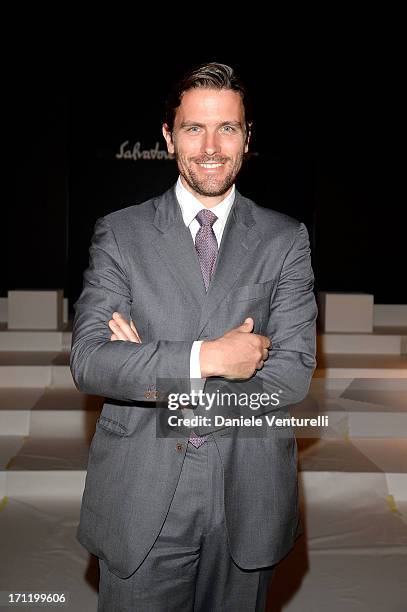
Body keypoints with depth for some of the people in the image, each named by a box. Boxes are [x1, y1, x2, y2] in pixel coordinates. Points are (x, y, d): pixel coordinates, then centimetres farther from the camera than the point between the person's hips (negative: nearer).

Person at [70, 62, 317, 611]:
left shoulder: (285, 240, -1)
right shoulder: (120, 233, -1)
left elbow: (292, 375, -10)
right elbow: (88, 360, -11)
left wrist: (151, 368, -15)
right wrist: (206, 357, -22)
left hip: (249, 498, 1)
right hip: (139, 500, -1)